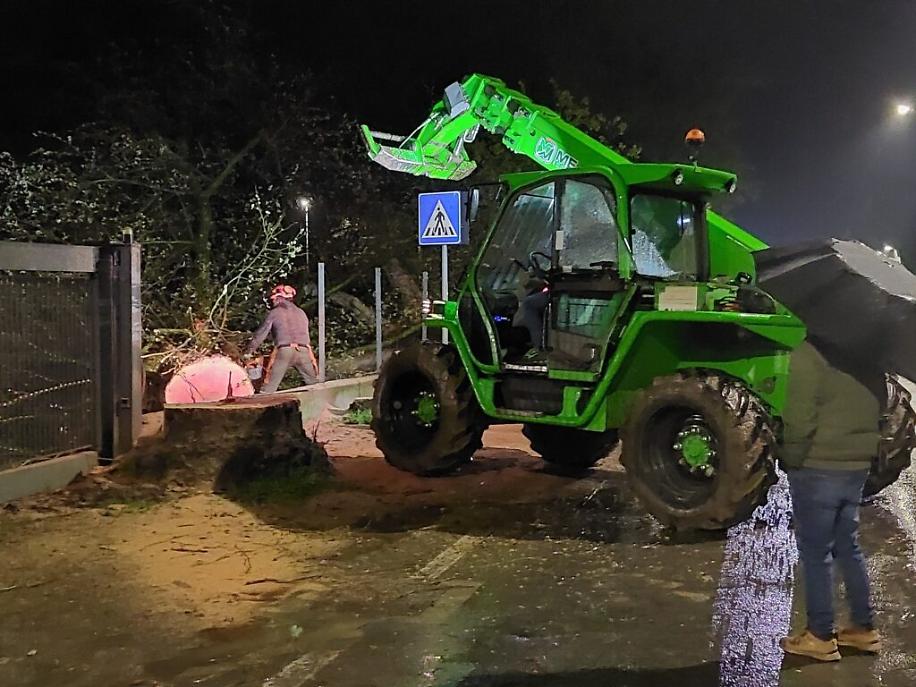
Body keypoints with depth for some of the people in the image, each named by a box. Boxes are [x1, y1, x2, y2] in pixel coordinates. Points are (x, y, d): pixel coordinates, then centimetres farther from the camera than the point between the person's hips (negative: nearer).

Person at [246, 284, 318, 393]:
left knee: (268, 389, -2)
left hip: (284, 351, -3)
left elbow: (260, 334, 12)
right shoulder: (301, 313, 22)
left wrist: (249, 352, 23)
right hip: (304, 351, 3)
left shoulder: (274, 313, 9)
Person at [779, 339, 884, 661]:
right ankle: (864, 628, 26)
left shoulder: (810, 353, -17)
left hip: (818, 467, -7)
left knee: (815, 552, 4)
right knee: (848, 545, 19)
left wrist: (790, 459, -5)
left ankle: (820, 637, 13)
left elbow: (800, 419, -20)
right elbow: (881, 404, 16)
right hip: (857, 465, 7)